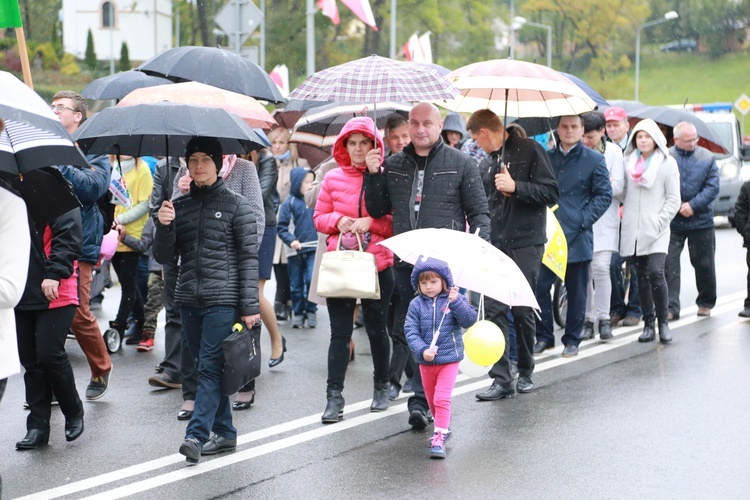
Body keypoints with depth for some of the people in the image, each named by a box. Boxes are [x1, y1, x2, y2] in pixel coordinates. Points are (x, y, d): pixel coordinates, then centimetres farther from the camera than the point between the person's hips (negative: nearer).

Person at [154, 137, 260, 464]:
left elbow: (249, 257, -3)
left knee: (210, 368, -11)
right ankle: (224, 433, 16)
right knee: (205, 368, 8)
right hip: (189, 300, 5)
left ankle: (196, 436, -16)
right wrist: (164, 227, -10)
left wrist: (250, 306, -9)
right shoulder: (179, 206, 12)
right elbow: (164, 257, 10)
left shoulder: (236, 205, 0)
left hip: (224, 300, -5)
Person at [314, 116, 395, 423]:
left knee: (377, 328, 10)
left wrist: (370, 223, -16)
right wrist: (338, 221, -8)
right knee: (339, 331, -1)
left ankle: (381, 386, 29)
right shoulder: (333, 179, 5)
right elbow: (319, 217, 11)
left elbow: (397, 223, -2)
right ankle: (334, 396, -1)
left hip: (377, 264, -1)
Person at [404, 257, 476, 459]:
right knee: (431, 400, 17)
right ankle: (443, 426, 38)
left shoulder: (455, 300, -3)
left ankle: (439, 438, -11)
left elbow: (469, 320, -14)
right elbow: (411, 331, -8)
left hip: (449, 359, -3)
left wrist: (456, 302, -28)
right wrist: (422, 350, -23)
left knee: (442, 399, -13)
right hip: (426, 361, 3)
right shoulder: (416, 305, -2)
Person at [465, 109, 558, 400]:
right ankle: (501, 379, -5)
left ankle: (525, 372, 18)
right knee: (494, 309, -6)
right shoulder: (486, 163, 17)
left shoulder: (529, 150, -3)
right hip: (495, 244, 5)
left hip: (525, 244, -5)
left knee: (522, 310, 0)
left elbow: (550, 193, -9)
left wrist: (515, 187, -17)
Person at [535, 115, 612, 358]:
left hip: (577, 237, -2)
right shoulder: (546, 158, 11)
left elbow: (604, 195, 0)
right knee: (539, 285, -3)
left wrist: (583, 220, -10)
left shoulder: (594, 160, 2)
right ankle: (544, 336, 12)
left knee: (576, 291, 4)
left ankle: (572, 340, 16)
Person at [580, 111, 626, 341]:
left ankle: (604, 319, -1)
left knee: (600, 267, -11)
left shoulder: (613, 152, 0)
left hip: (604, 220, -2)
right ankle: (587, 320, 11)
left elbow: (617, 186, -5)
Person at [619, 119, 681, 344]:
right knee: (642, 277, 7)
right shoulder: (629, 162, 11)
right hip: (633, 230, 4)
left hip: (656, 232, -4)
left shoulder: (668, 163, 1)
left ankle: (663, 322, -8)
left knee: (656, 273, -17)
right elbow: (623, 192, 17)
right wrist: (624, 210, 2)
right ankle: (648, 323, 13)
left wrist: (659, 223, -10)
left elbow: (673, 199, -2)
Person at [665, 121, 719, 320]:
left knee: (704, 264, 11)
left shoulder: (707, 157, 1)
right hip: (672, 222, -1)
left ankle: (705, 303, 29)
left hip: (701, 221, 1)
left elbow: (713, 187, -4)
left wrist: (693, 205, -14)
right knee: (669, 264, -7)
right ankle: (670, 307, -5)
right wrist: (677, 208, -14)